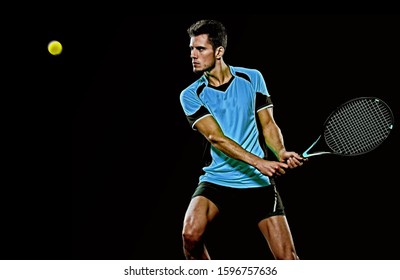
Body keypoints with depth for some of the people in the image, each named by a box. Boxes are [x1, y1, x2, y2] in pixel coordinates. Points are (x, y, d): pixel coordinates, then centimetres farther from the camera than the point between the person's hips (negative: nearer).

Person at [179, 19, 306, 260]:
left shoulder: (252, 78, 3)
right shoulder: (191, 95, -3)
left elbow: (268, 124, 5)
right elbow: (216, 137, -14)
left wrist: (282, 153, -16)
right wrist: (258, 162, -26)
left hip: (259, 182, 1)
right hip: (217, 180, 0)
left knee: (287, 258, -6)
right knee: (191, 234, -26)